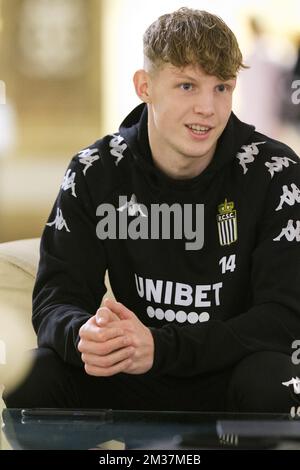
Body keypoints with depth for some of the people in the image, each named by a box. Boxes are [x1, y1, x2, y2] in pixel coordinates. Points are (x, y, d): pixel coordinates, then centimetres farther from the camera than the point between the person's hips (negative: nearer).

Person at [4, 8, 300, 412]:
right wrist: (82, 334, -36)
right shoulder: (96, 173, -4)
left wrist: (161, 348, -32)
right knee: (32, 377, -25)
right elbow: (54, 299, -8)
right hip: (135, 386, 2)